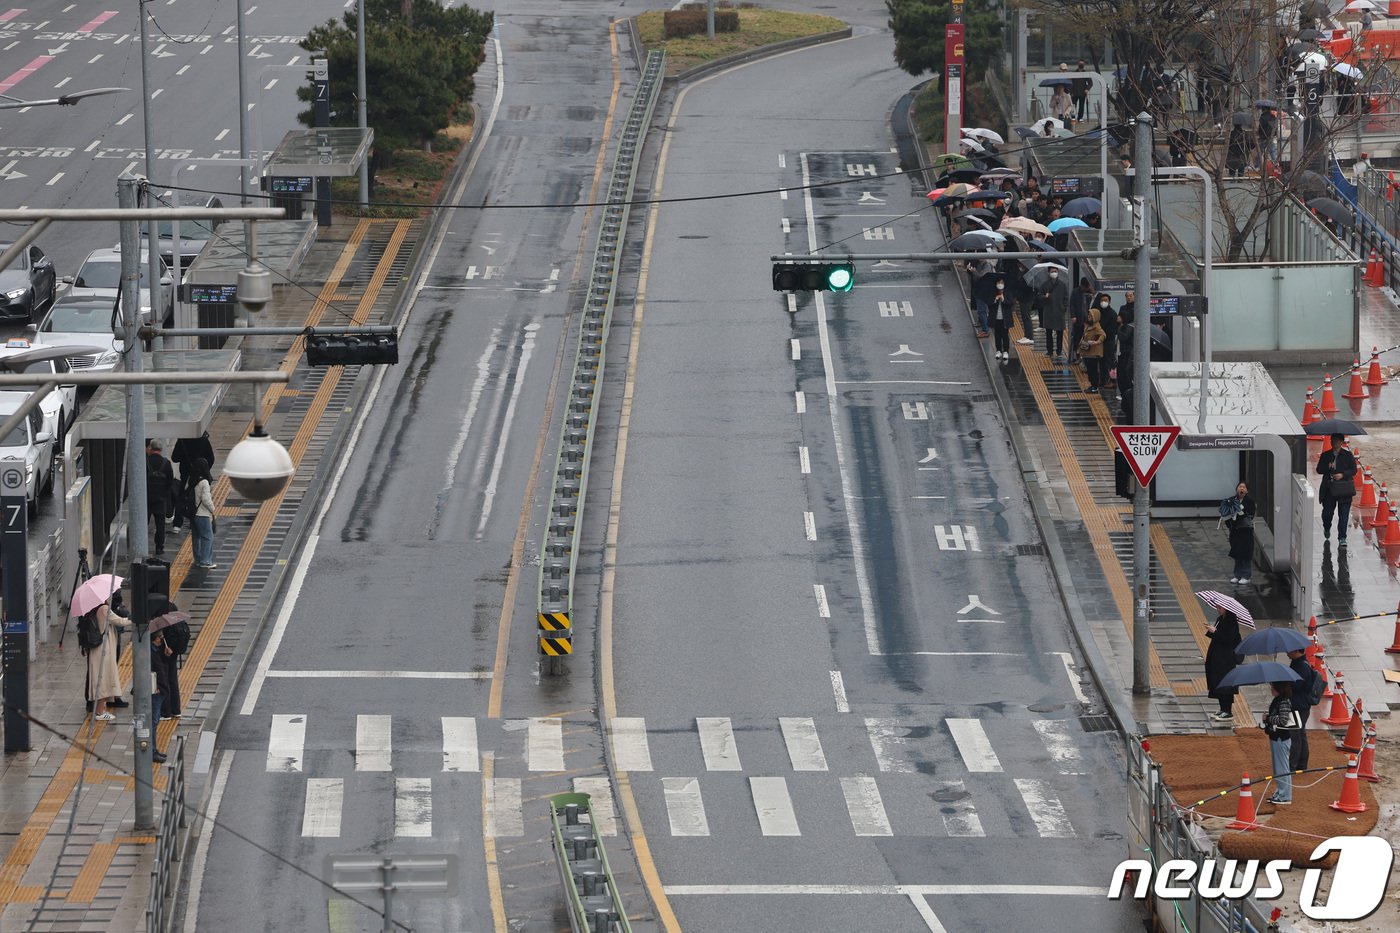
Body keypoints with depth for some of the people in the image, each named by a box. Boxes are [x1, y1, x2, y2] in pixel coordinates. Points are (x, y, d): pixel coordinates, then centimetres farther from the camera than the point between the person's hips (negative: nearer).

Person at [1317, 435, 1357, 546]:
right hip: (1329, 490, 2)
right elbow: (1319, 470, 6)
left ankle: (1342, 538, 1)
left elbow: (1353, 470, 1)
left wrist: (1342, 475, -14)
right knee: (1327, 512, 6)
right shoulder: (1325, 456, 9)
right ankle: (1327, 528, 38)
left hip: (1344, 490, -2)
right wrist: (1328, 467, -13)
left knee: (1343, 515, -4)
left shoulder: (1348, 455, 4)